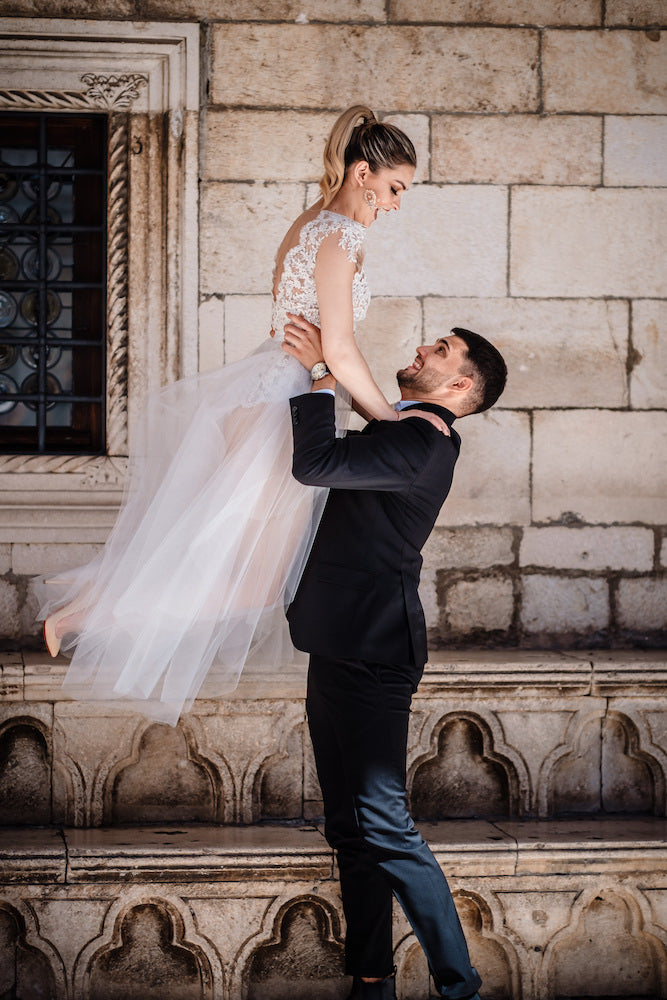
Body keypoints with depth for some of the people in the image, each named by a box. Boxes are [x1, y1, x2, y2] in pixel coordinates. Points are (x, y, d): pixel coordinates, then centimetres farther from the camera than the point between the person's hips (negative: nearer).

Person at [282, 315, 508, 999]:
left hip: (370, 655, -10)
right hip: (343, 653, 10)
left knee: (381, 826, -11)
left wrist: (320, 373, -12)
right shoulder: (399, 437, 16)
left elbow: (315, 464, -22)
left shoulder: (421, 443, -15)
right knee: (351, 829, 12)